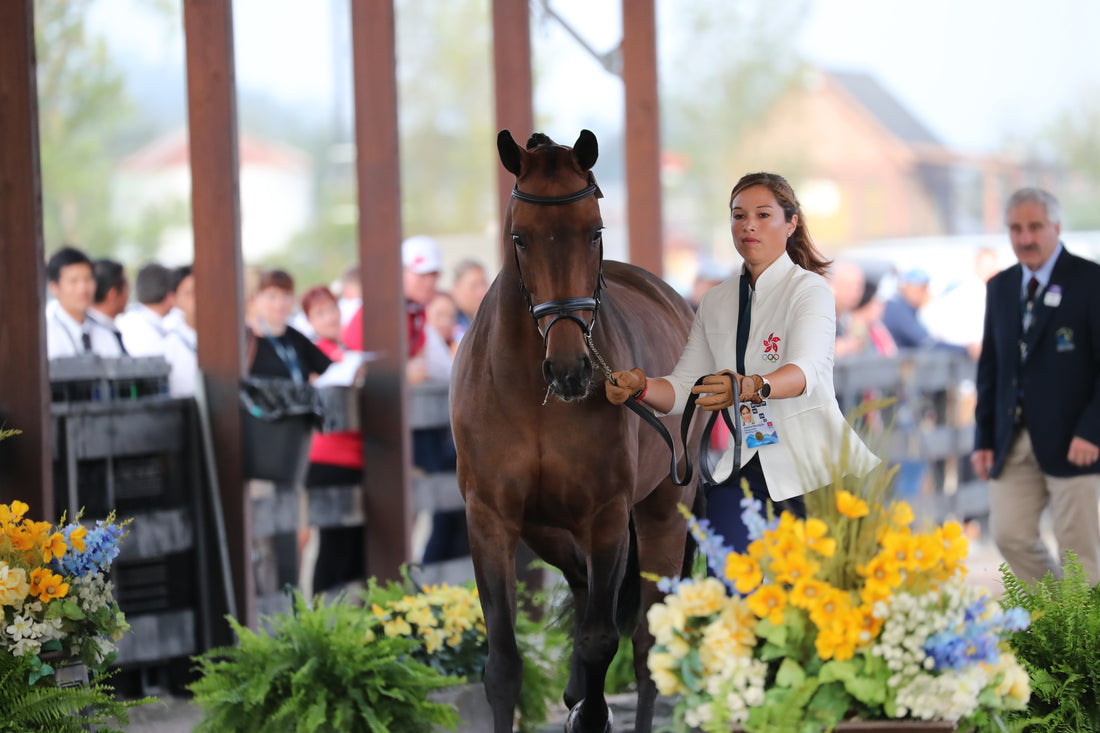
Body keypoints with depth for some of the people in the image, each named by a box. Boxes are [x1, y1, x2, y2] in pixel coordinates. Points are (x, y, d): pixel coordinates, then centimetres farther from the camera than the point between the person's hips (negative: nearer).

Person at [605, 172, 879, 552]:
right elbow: (683, 388, 10)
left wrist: (752, 387, -44)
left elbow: (807, 369, -24)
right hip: (746, 468, 4)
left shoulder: (809, 289, -5)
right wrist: (640, 386, -12)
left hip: (811, 464, -4)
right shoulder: (715, 302, 14)